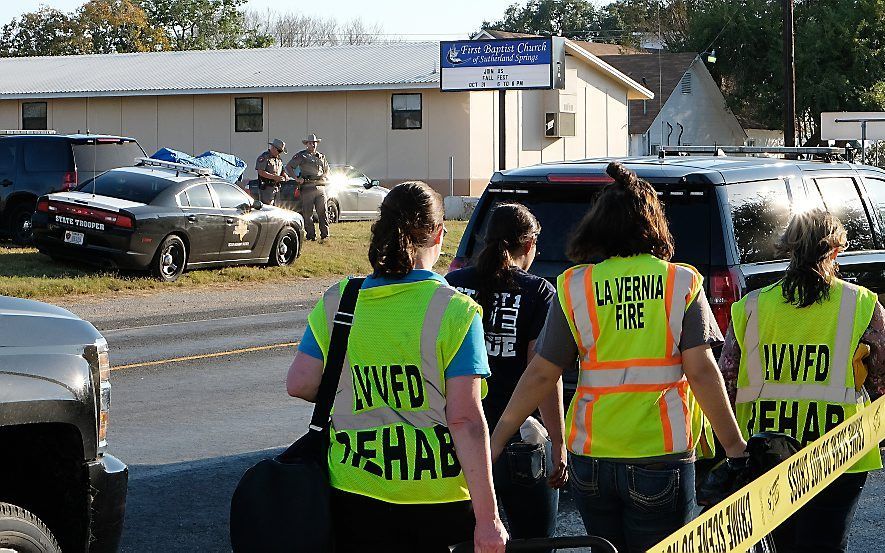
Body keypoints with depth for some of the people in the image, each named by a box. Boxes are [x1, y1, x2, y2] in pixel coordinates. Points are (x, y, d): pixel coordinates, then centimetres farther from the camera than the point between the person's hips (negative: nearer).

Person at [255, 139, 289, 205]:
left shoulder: (278, 159, 17)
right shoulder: (264, 157, -8)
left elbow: (281, 171, 27)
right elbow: (261, 172, -17)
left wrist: (285, 176, 3)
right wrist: (274, 177, -22)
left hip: (276, 188, 8)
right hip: (266, 187, -8)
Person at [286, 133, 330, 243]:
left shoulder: (321, 157, 21)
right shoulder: (301, 156, 7)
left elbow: (327, 170, 35)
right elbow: (288, 167, 4)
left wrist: (324, 176, 13)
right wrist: (296, 178, -5)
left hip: (320, 187, 3)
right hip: (307, 188, -3)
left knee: (322, 212, -5)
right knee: (307, 213, -2)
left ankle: (324, 235, -6)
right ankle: (311, 235, 4)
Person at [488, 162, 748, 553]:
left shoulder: (575, 287, -1)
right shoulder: (681, 284, -2)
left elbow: (541, 375, -1)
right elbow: (701, 372, -8)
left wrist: (496, 440, 8)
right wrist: (734, 444, 0)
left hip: (591, 456, 2)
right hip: (662, 456, -1)